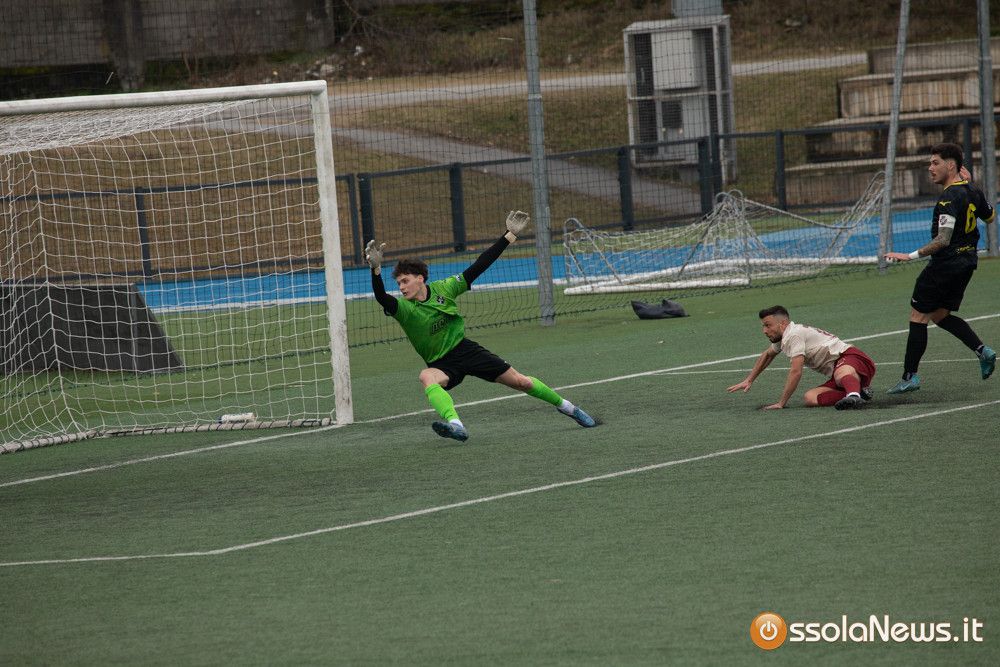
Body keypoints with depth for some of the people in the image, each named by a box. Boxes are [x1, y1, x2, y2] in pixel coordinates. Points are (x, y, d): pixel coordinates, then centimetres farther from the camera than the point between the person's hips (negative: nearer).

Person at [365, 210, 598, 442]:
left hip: (464, 348, 2)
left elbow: (478, 267, -4)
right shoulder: (403, 308, -16)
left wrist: (510, 235, -5)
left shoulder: (443, 289, -9)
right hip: (441, 363, -2)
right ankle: (456, 426, -55)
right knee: (427, 377, -38)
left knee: (521, 382, 3)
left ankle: (566, 407, 27)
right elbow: (382, 298, -38)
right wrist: (376, 269, -58)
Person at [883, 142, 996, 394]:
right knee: (941, 315, 20)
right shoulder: (973, 191, 6)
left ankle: (909, 376, 0)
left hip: (945, 264, -9)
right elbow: (990, 217, 25)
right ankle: (982, 350, 7)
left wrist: (911, 256, -29)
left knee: (918, 317, -1)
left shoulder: (949, 199, -21)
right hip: (967, 263, 9)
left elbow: (942, 240, -29)